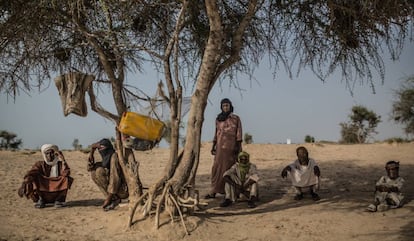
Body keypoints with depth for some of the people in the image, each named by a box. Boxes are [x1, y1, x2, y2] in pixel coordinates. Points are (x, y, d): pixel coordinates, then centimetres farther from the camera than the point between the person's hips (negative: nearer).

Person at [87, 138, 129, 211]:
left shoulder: (114, 156, -17)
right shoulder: (106, 159, 10)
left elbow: (115, 178, -23)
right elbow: (90, 168, 17)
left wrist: (108, 198, -20)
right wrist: (92, 151, 2)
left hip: (124, 190, -9)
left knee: (99, 171, -17)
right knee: (93, 172, 4)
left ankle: (115, 199, -8)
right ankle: (114, 199, 1)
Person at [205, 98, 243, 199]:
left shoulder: (236, 118, 1)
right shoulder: (218, 119, 12)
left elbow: (239, 134, -2)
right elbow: (216, 133, 15)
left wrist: (238, 147, -9)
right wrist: (213, 146, 10)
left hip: (231, 147, -3)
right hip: (220, 146, 3)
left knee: (230, 168, -3)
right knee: (217, 167, -2)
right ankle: (213, 191, 0)